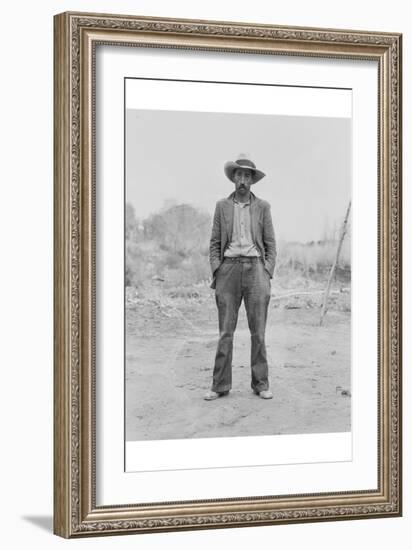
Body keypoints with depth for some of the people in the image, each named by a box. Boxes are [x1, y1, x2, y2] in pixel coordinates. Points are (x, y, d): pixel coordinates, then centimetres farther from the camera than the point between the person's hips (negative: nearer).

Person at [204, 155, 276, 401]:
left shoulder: (262, 207, 9)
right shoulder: (222, 206, 10)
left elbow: (271, 244, 8)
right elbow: (215, 243, 10)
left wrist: (267, 273, -2)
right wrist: (216, 271, -1)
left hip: (255, 267, 0)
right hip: (229, 267, 0)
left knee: (258, 331, -1)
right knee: (226, 330, -2)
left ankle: (261, 384, 6)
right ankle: (220, 385, 1)